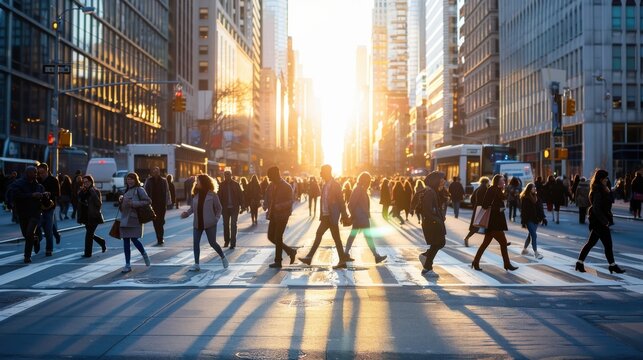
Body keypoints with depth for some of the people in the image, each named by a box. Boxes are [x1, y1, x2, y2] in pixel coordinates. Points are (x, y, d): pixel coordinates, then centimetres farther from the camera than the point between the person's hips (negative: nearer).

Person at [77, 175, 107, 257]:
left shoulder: (95, 191, -7)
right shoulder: (82, 192, 9)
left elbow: (99, 204, -17)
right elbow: (79, 205, 12)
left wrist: (93, 194, -24)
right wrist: (80, 218, 9)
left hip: (94, 216, -6)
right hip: (86, 216, 6)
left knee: (89, 234, -7)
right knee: (90, 234, 13)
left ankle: (88, 253, 2)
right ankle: (102, 242, 37)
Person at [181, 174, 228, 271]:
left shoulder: (212, 194, -7)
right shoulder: (196, 194, 7)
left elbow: (218, 208, 0)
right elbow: (192, 207, 10)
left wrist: (216, 218, -8)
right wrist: (186, 213, -6)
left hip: (209, 223, -5)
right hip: (197, 223, 5)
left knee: (212, 243, 2)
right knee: (195, 243, 0)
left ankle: (223, 257, 26)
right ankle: (196, 264, 8)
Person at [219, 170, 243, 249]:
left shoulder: (236, 184, -1)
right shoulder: (222, 185, 0)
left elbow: (240, 195, 1)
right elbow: (220, 196, 0)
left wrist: (241, 205, -6)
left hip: (234, 207, -1)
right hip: (225, 208, 1)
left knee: (233, 225, -3)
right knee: (226, 225, 9)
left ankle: (233, 242, -1)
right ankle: (226, 241, 21)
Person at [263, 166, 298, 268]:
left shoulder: (286, 187, -11)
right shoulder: (271, 186, 8)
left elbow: (290, 202, -16)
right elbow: (268, 198, 18)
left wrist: (279, 206, -31)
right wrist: (266, 205, -4)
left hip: (282, 215, -7)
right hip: (273, 215, 7)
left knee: (278, 238, -4)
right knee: (271, 236, 9)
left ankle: (278, 261, 8)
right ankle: (290, 251, 24)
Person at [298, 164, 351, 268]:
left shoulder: (335, 185, -12)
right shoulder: (325, 185, 12)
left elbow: (341, 201, -13)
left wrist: (344, 216, -13)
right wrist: (321, 215, 14)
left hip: (332, 217, -8)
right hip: (325, 216, 8)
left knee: (336, 238, -2)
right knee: (318, 235, 7)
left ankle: (342, 261, 6)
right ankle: (309, 257, 10)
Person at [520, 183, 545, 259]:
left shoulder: (536, 196, 10)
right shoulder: (524, 198, -9)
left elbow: (540, 208, 13)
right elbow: (523, 210, -11)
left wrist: (543, 217, 8)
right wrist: (523, 221, -14)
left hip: (535, 219, 7)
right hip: (529, 219, -7)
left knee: (531, 234, 14)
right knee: (534, 235, -11)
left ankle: (524, 249, 29)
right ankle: (536, 253, -9)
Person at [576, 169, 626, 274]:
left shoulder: (601, 190, 13)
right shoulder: (598, 191, -18)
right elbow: (596, 209, -22)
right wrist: (605, 221, -19)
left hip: (597, 221, 10)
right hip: (599, 221, -10)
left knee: (591, 242, 12)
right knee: (608, 243, -1)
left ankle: (580, 263, 14)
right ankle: (612, 266, 8)